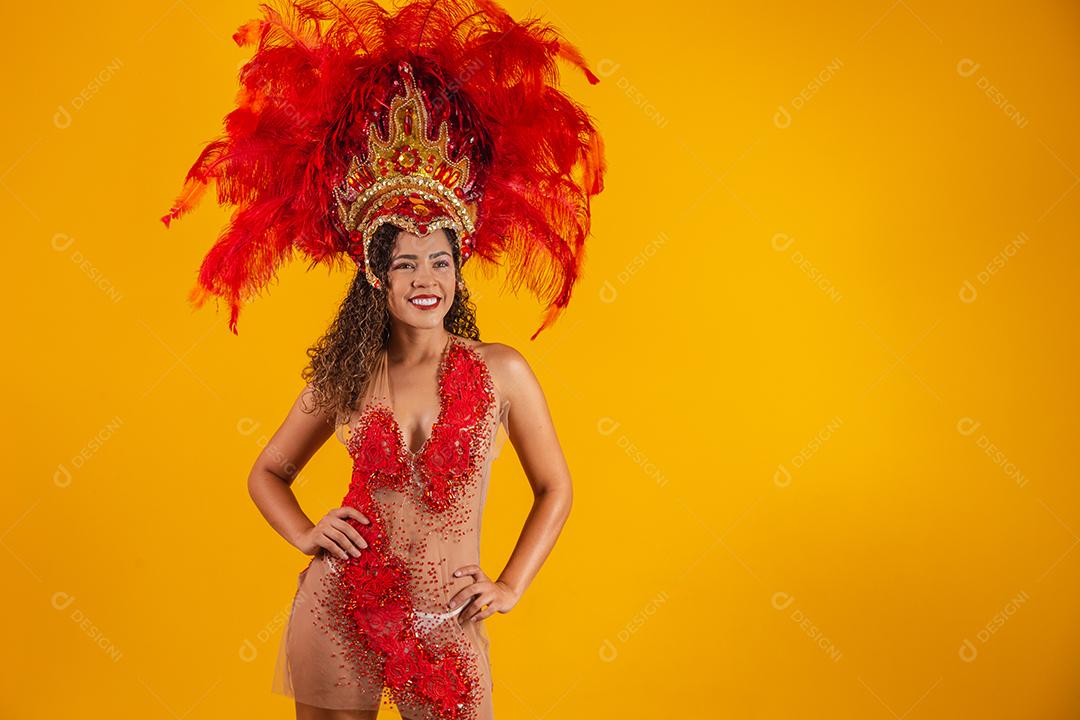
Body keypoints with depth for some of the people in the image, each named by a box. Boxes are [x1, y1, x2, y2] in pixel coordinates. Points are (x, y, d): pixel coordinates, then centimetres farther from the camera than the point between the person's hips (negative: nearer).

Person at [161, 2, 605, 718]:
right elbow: (268, 472, 13)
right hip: (339, 612, 1)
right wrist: (306, 535, -4)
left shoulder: (501, 372, -6)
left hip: (446, 626, -1)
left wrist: (510, 587, 0)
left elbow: (555, 488, 6)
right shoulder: (344, 375, -2)